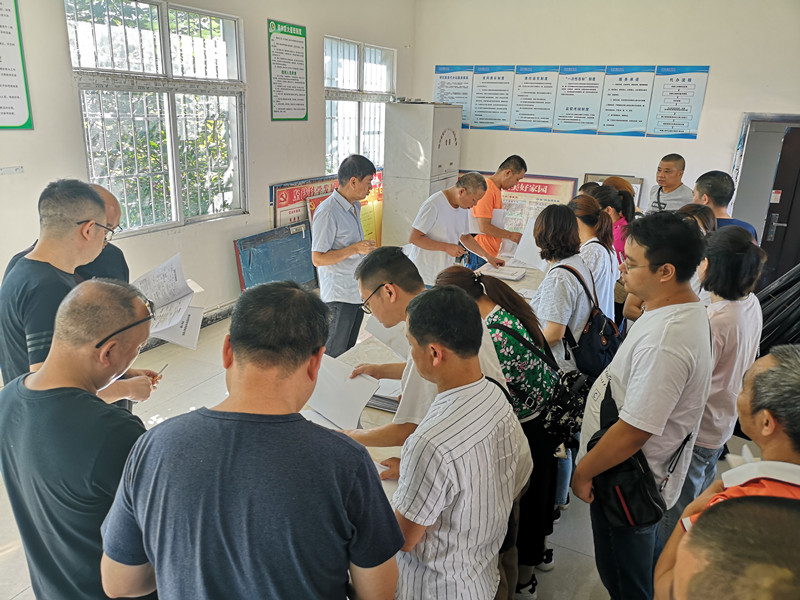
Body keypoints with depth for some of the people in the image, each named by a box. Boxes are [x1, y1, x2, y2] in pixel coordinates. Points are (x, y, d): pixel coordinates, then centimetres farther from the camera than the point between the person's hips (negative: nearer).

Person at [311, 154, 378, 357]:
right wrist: (355, 249, -24)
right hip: (338, 296, -9)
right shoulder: (328, 212, -20)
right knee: (333, 355, 2)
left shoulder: (355, 206, 9)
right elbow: (318, 259, -22)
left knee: (349, 350, 18)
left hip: (358, 292, 9)